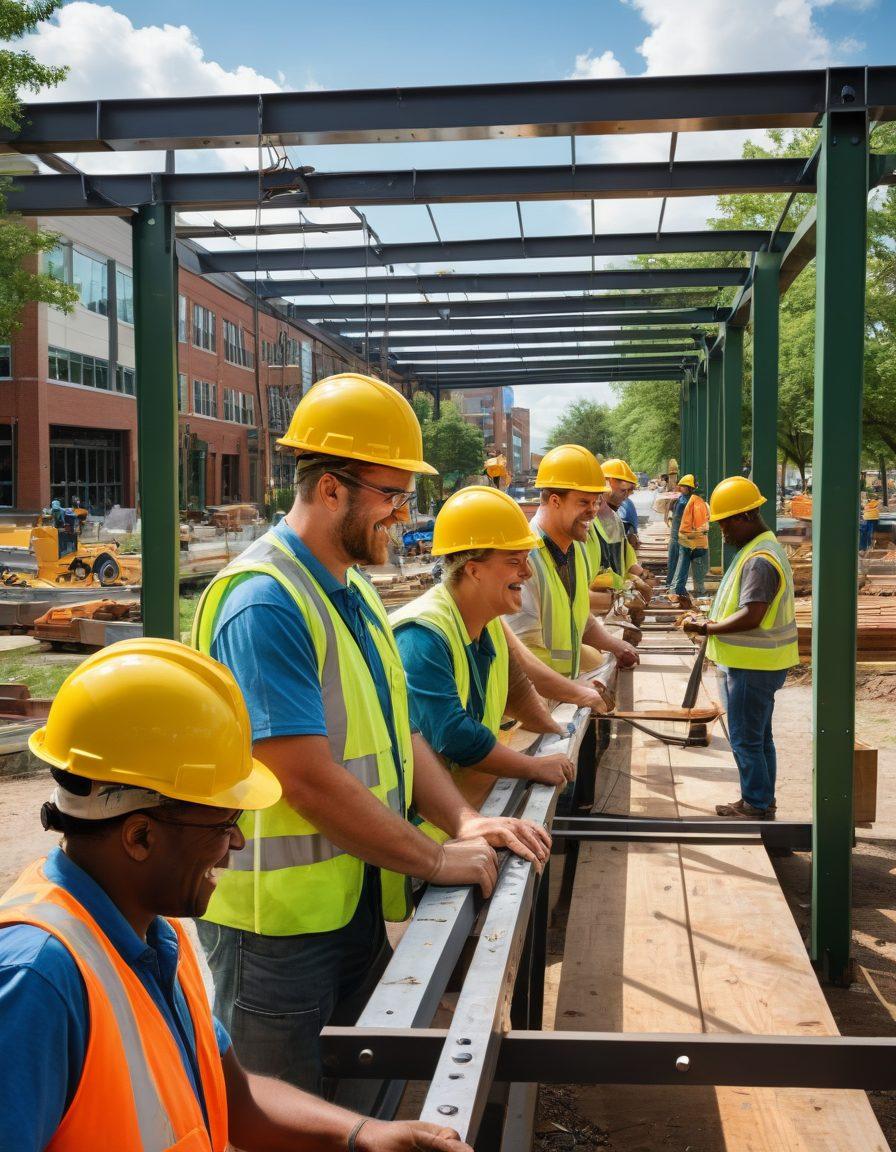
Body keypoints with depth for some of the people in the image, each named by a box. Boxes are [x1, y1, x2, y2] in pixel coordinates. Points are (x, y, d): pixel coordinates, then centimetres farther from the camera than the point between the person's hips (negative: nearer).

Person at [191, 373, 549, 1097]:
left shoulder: (355, 593, 9)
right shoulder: (264, 603, -22)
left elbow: (394, 733, 11)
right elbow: (308, 780, -26)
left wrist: (463, 821, -4)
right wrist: (435, 859, -17)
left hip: (359, 902, 9)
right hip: (280, 923, -9)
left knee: (360, 1104, 22)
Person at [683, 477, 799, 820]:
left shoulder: (759, 560, -22)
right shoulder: (762, 548, 12)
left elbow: (751, 617, -27)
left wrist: (707, 629, -18)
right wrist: (714, 623, 9)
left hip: (752, 666, -11)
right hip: (755, 662, 11)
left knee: (745, 739, -1)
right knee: (759, 736, 19)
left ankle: (756, 807, 9)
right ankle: (762, 801, 29)